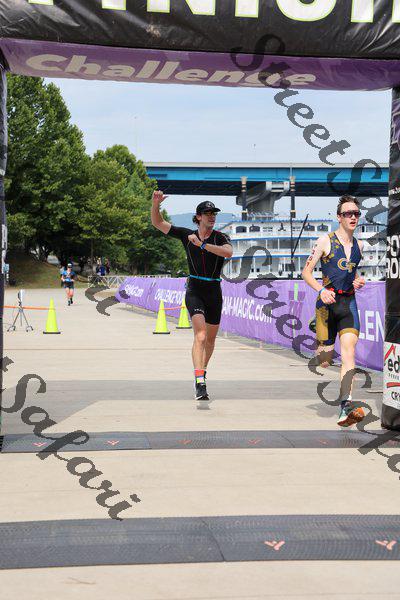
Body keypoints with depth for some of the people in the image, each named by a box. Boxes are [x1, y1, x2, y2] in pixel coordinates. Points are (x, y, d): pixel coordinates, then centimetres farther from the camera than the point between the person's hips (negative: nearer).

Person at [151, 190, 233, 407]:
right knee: (200, 334, -20)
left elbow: (228, 252, -25)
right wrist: (156, 203, -11)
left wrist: (202, 244, -28)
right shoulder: (187, 235, 3)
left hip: (214, 292, 2)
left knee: (210, 338, 13)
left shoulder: (220, 237, -1)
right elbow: (157, 223, 6)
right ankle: (200, 384, -29)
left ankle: (201, 373, 39)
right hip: (194, 290, -2)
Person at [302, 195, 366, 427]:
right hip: (327, 302, -3)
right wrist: (321, 290, -19)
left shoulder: (359, 245, 12)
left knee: (349, 350, -17)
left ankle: (346, 407, -24)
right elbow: (306, 272, -3)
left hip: (349, 303, 3)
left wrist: (358, 281, 7)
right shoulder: (325, 241, -3)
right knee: (325, 361, -1)